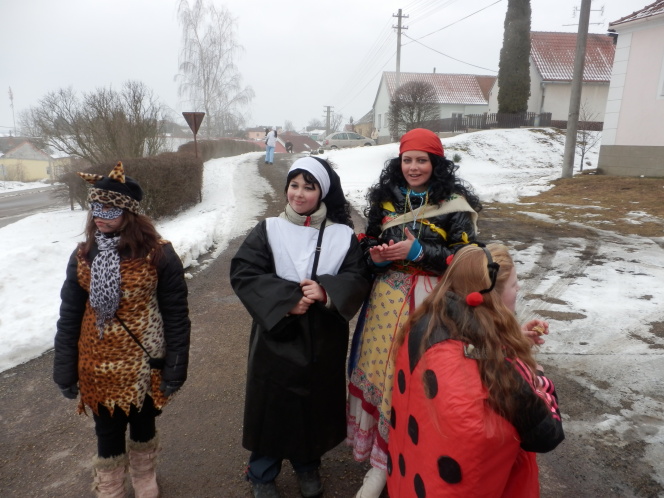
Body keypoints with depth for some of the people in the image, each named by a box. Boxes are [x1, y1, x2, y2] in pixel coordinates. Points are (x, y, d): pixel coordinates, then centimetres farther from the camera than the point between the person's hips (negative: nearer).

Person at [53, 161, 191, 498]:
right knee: (108, 430, 16)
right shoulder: (83, 256, -3)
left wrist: (175, 368, -9)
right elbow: (69, 317, 2)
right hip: (98, 365, 2)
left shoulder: (158, 254, -14)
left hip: (144, 362, -2)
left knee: (143, 422, 19)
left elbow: (176, 316, -10)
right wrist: (65, 370, 2)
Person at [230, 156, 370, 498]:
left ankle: (307, 464, 43)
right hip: (276, 337, -1)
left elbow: (357, 278, -5)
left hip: (324, 341, 2)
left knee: (316, 404, 15)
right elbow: (243, 273, -11)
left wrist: (326, 291, -25)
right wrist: (286, 298, -21)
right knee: (272, 405, 9)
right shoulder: (268, 230, -3)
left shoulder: (343, 235, 0)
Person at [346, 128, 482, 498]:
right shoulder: (385, 197, 7)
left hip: (430, 302, -4)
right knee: (379, 368, 9)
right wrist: (376, 255, -10)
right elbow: (369, 241, 13)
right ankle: (381, 453, 31)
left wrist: (417, 252, -19)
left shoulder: (454, 204, -5)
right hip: (388, 298, 4)